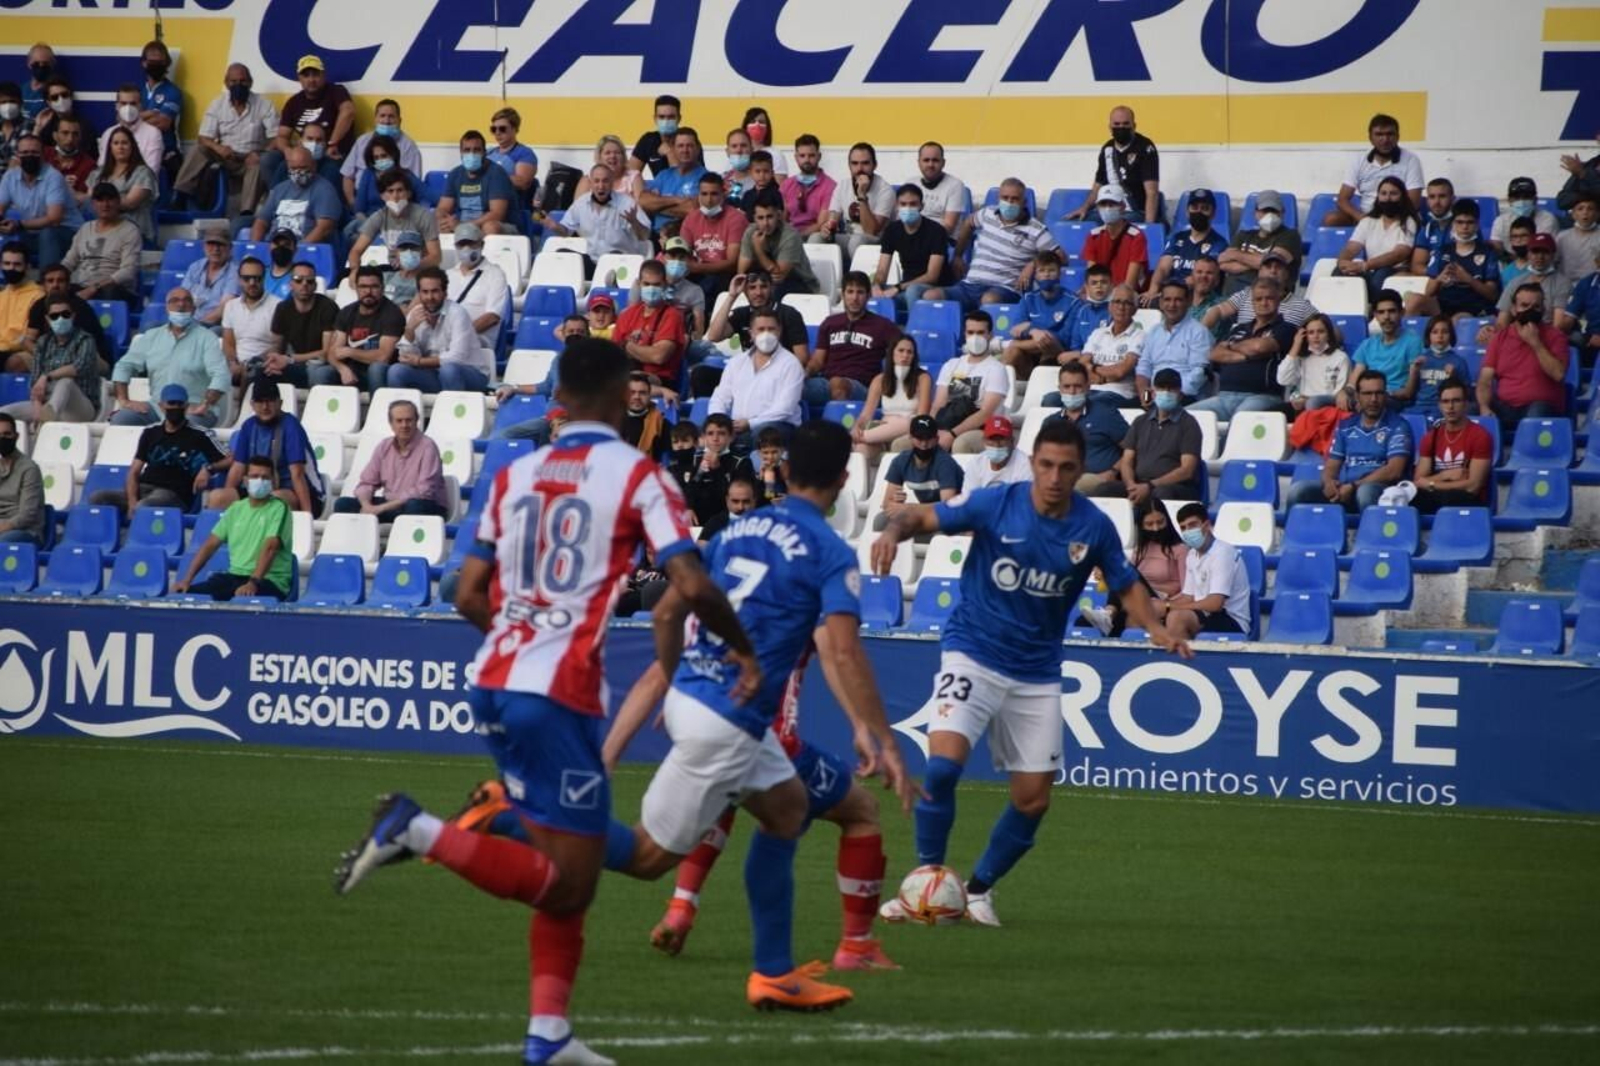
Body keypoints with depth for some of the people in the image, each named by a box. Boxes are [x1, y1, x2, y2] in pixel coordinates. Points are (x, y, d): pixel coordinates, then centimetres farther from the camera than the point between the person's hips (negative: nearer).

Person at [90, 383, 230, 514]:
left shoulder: (198, 436, 4)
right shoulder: (151, 433, 17)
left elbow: (229, 460, 0)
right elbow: (134, 471, 12)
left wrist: (209, 468, -21)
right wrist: (132, 502, -6)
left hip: (173, 495, -5)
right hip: (143, 488, 5)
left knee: (142, 508, -39)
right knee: (97, 498, -18)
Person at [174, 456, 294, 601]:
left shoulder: (278, 509, -4)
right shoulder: (236, 509, 15)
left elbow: (269, 548, -18)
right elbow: (210, 545, 13)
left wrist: (253, 583, -33)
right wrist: (187, 579, 2)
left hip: (269, 581, -6)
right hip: (235, 575, 6)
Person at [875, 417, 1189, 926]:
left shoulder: (1094, 527, -5)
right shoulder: (996, 503, -12)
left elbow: (1126, 586, 8)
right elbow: (924, 517, -8)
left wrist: (1155, 628, -12)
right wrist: (894, 531, -31)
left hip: (1036, 673, 3)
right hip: (973, 653, -3)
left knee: (1033, 799, 3)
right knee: (943, 763, -23)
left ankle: (979, 889, 26)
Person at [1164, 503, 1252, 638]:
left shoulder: (1223, 553, -15)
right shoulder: (1192, 555, 11)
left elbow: (1215, 604, -22)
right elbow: (1188, 597, 16)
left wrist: (1170, 607, -18)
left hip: (1233, 623, -8)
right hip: (1206, 617, 8)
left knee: (1176, 618, -31)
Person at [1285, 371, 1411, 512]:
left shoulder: (1398, 427, 1)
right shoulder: (1345, 426, 17)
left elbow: (1394, 471, -10)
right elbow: (1331, 466, 17)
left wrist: (1354, 487, -16)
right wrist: (1329, 483, -9)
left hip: (1380, 489, -4)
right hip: (1342, 489, 4)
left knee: (1366, 492, -41)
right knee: (1299, 490, -20)